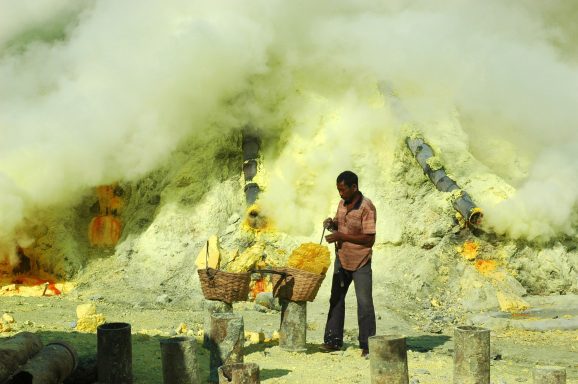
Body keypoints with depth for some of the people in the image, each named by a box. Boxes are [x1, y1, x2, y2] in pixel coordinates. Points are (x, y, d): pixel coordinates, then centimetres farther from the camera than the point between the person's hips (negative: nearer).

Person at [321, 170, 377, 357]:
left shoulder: (366, 208, -19)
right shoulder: (342, 204, 4)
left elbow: (369, 239, -22)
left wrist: (342, 236, -25)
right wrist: (332, 224, -5)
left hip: (360, 262, -8)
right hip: (341, 259, 8)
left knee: (365, 303, -3)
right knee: (336, 299, 12)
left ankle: (367, 345, 4)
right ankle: (333, 340, 22)